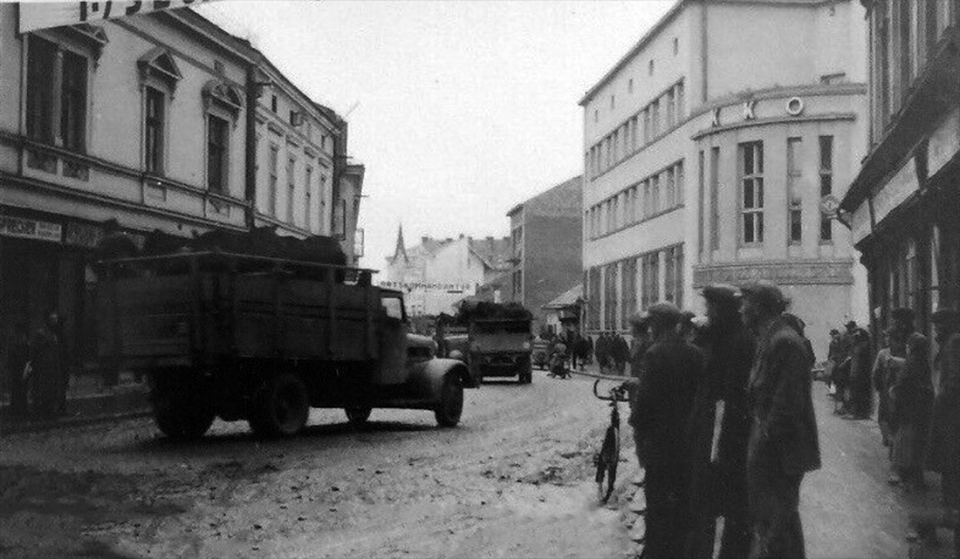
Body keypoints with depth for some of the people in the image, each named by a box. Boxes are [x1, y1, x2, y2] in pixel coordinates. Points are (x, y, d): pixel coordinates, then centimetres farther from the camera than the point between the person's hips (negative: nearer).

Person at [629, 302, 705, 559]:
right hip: (690, 439, 6)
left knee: (658, 500, 1)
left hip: (660, 439, -6)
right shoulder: (695, 354, 3)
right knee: (683, 497, 15)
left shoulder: (655, 354, -14)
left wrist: (638, 429, -2)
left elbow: (645, 397, -15)